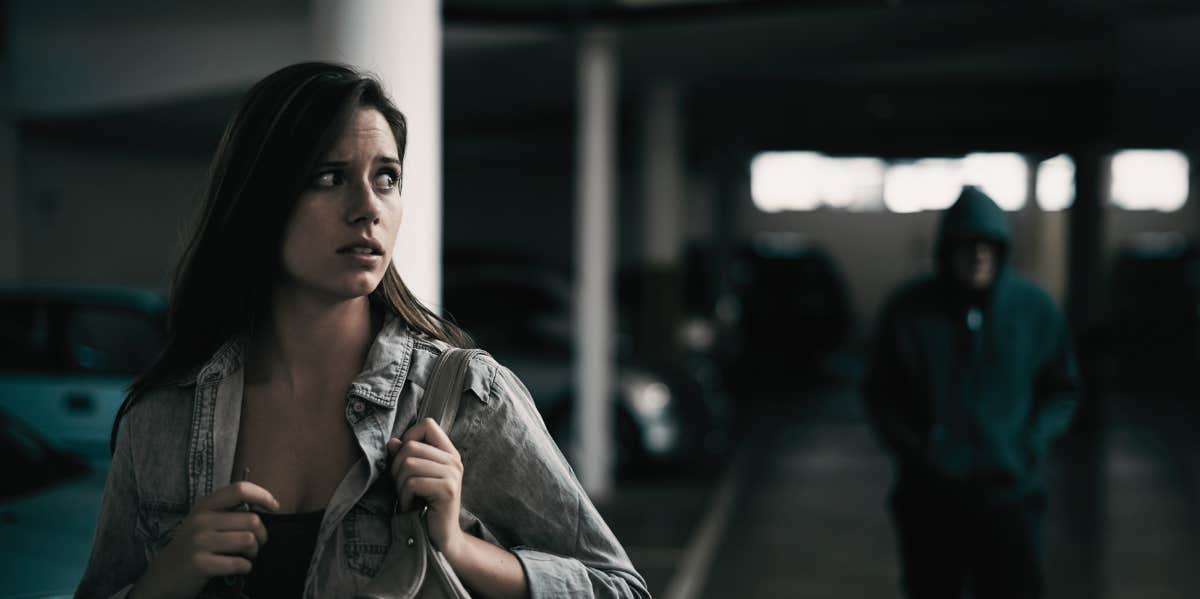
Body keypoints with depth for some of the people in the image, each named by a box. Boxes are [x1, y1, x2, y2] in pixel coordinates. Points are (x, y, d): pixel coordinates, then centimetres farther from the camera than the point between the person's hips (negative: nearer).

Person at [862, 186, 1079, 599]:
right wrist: (909, 447, -8)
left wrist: (1034, 441, -5)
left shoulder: (1035, 308, 0)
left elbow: (1061, 389, 11)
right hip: (928, 496, 1)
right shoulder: (908, 310, -3)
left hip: (1009, 491, 0)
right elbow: (879, 390, 6)